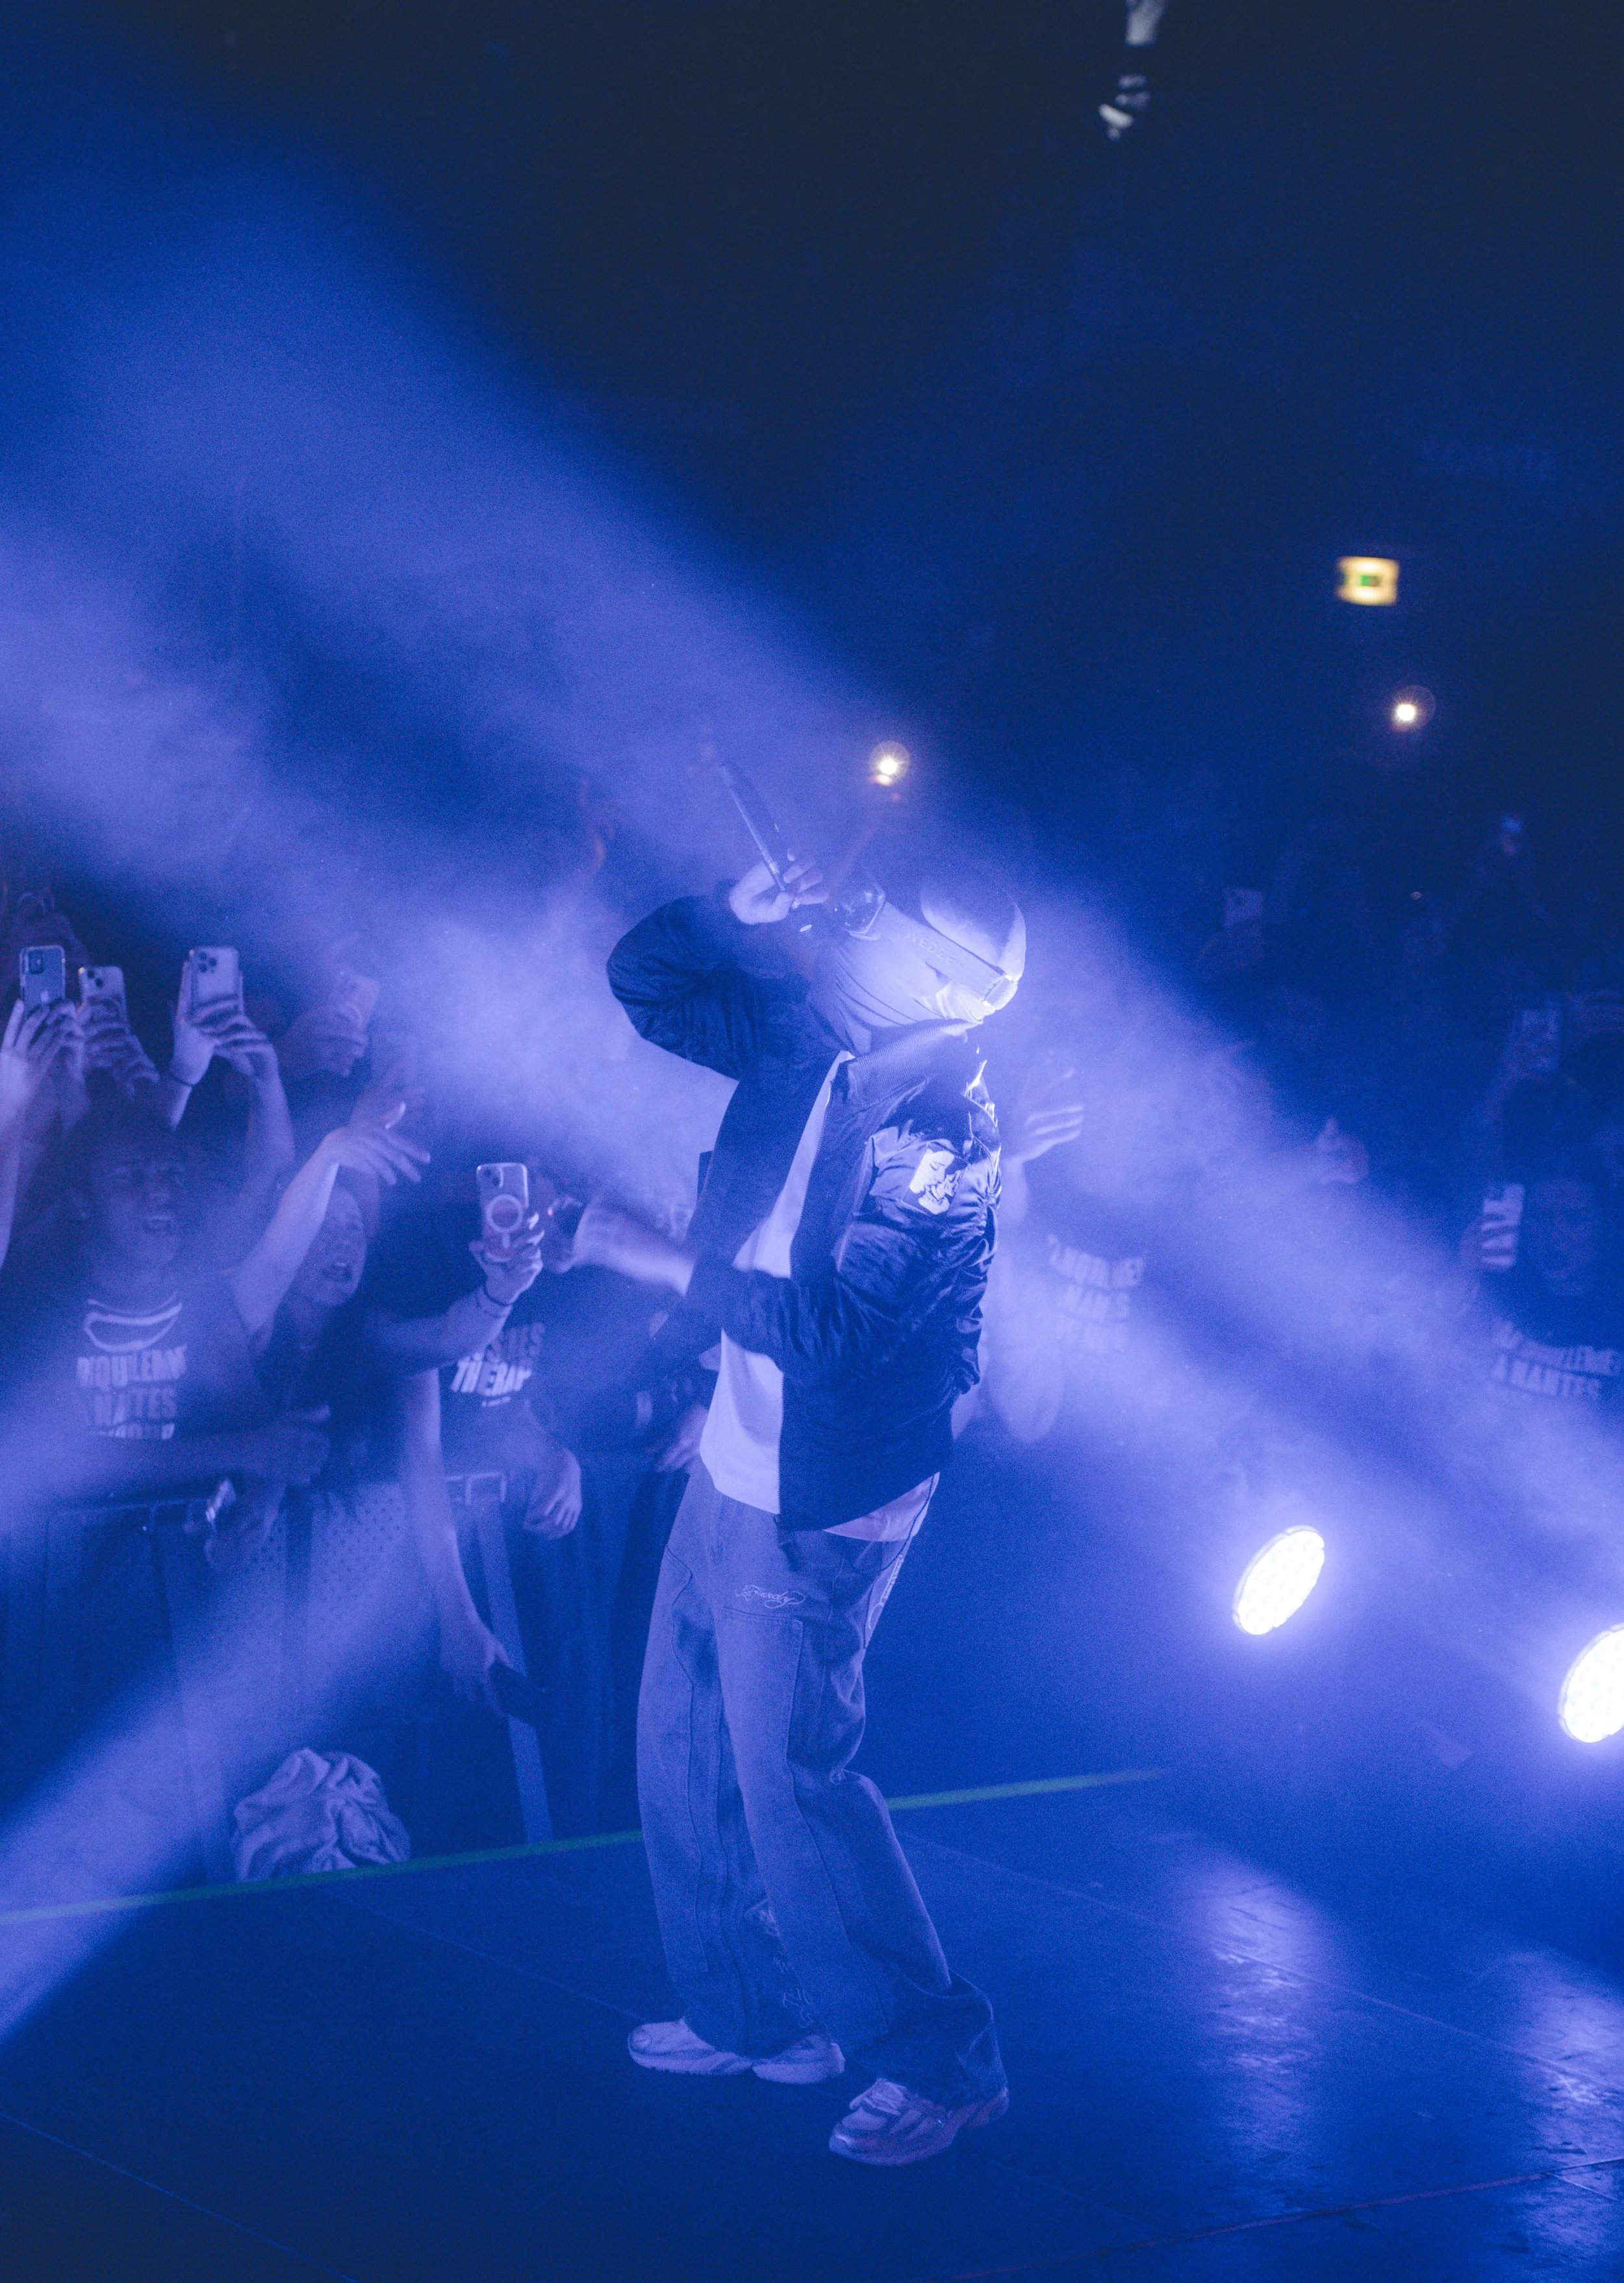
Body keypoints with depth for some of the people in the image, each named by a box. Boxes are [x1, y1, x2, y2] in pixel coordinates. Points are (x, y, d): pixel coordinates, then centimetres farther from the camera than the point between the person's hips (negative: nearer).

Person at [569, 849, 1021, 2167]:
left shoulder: (943, 1141, -21)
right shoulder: (809, 1041, 1)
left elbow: (829, 1324, -26)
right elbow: (646, 980, 10)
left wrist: (646, 1256, -20)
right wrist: (736, 913, -9)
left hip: (818, 1500, -8)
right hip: (736, 1459, 8)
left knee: (790, 1771, -7)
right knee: (687, 1747, 16)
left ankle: (940, 2063, 5)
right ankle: (752, 2015, 31)